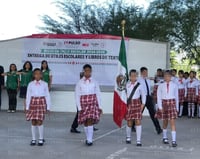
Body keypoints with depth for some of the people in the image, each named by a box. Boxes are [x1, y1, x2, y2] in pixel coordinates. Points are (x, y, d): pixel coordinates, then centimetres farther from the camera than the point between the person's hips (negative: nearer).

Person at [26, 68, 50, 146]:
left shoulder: (44, 84, 1)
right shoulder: (30, 84, 2)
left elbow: (47, 96, 3)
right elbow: (28, 96, 5)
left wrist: (48, 107, 1)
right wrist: (27, 107, 3)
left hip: (41, 103, -1)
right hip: (33, 103, 1)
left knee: (40, 122, -5)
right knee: (33, 122, 4)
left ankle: (41, 139, 9)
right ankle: (33, 139, 15)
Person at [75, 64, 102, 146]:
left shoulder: (94, 82, 4)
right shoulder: (79, 82, 1)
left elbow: (98, 94, 7)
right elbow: (77, 95, 0)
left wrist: (99, 106, 4)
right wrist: (79, 107, -6)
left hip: (93, 103, -1)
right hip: (83, 103, 1)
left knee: (90, 121, -12)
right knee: (85, 122, 8)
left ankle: (90, 140, -11)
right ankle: (87, 138, 24)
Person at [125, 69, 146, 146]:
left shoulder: (139, 85, -2)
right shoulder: (127, 85, -1)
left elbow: (143, 95, 9)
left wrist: (143, 104, 3)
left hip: (137, 103, -1)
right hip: (129, 104, 1)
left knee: (138, 122, -8)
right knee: (129, 122, 7)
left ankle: (138, 140, -3)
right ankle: (128, 137, 33)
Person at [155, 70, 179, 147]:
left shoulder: (174, 85, 0)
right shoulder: (161, 86, 0)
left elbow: (176, 96, 7)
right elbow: (159, 97, -1)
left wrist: (177, 107, 8)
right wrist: (160, 106, -9)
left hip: (172, 103, -1)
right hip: (164, 103, 1)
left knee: (172, 122, -9)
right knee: (165, 122, 12)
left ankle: (174, 140, -10)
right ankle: (164, 137, 32)